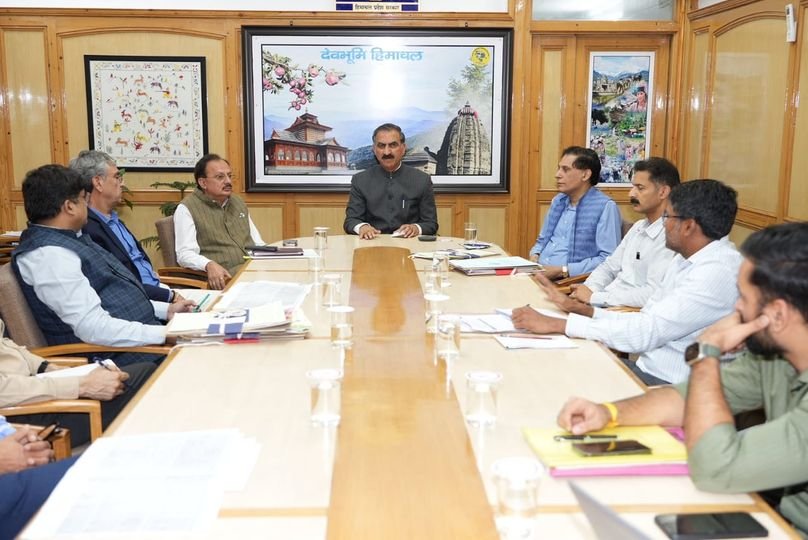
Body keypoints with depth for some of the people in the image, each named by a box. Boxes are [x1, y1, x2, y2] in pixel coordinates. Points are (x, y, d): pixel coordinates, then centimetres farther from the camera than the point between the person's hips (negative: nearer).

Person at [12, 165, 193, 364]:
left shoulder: (69, 240, 13)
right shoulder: (49, 254, -19)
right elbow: (95, 328, -27)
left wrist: (167, 310, 14)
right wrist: (166, 334, -26)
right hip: (121, 357, -10)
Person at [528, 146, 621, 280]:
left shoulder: (605, 207, -7)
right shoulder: (557, 201, 16)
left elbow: (609, 260, -14)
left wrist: (563, 271, -17)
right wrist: (534, 256, 4)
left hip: (570, 281, -6)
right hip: (539, 274, 6)